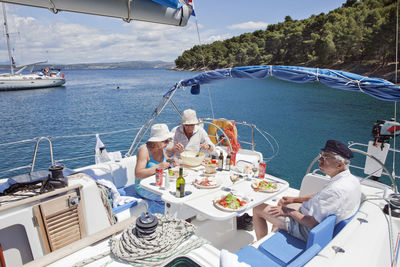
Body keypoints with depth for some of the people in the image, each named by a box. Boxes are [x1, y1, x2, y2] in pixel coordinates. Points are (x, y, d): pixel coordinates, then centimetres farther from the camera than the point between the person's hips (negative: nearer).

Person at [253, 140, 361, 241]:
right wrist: (294, 199, 7)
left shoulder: (336, 190, -35)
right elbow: (320, 197, 10)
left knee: (258, 208, -3)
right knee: (281, 203, 30)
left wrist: (289, 211, -14)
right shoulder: (352, 179, -4)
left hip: (307, 231, -10)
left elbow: (312, 224, -28)